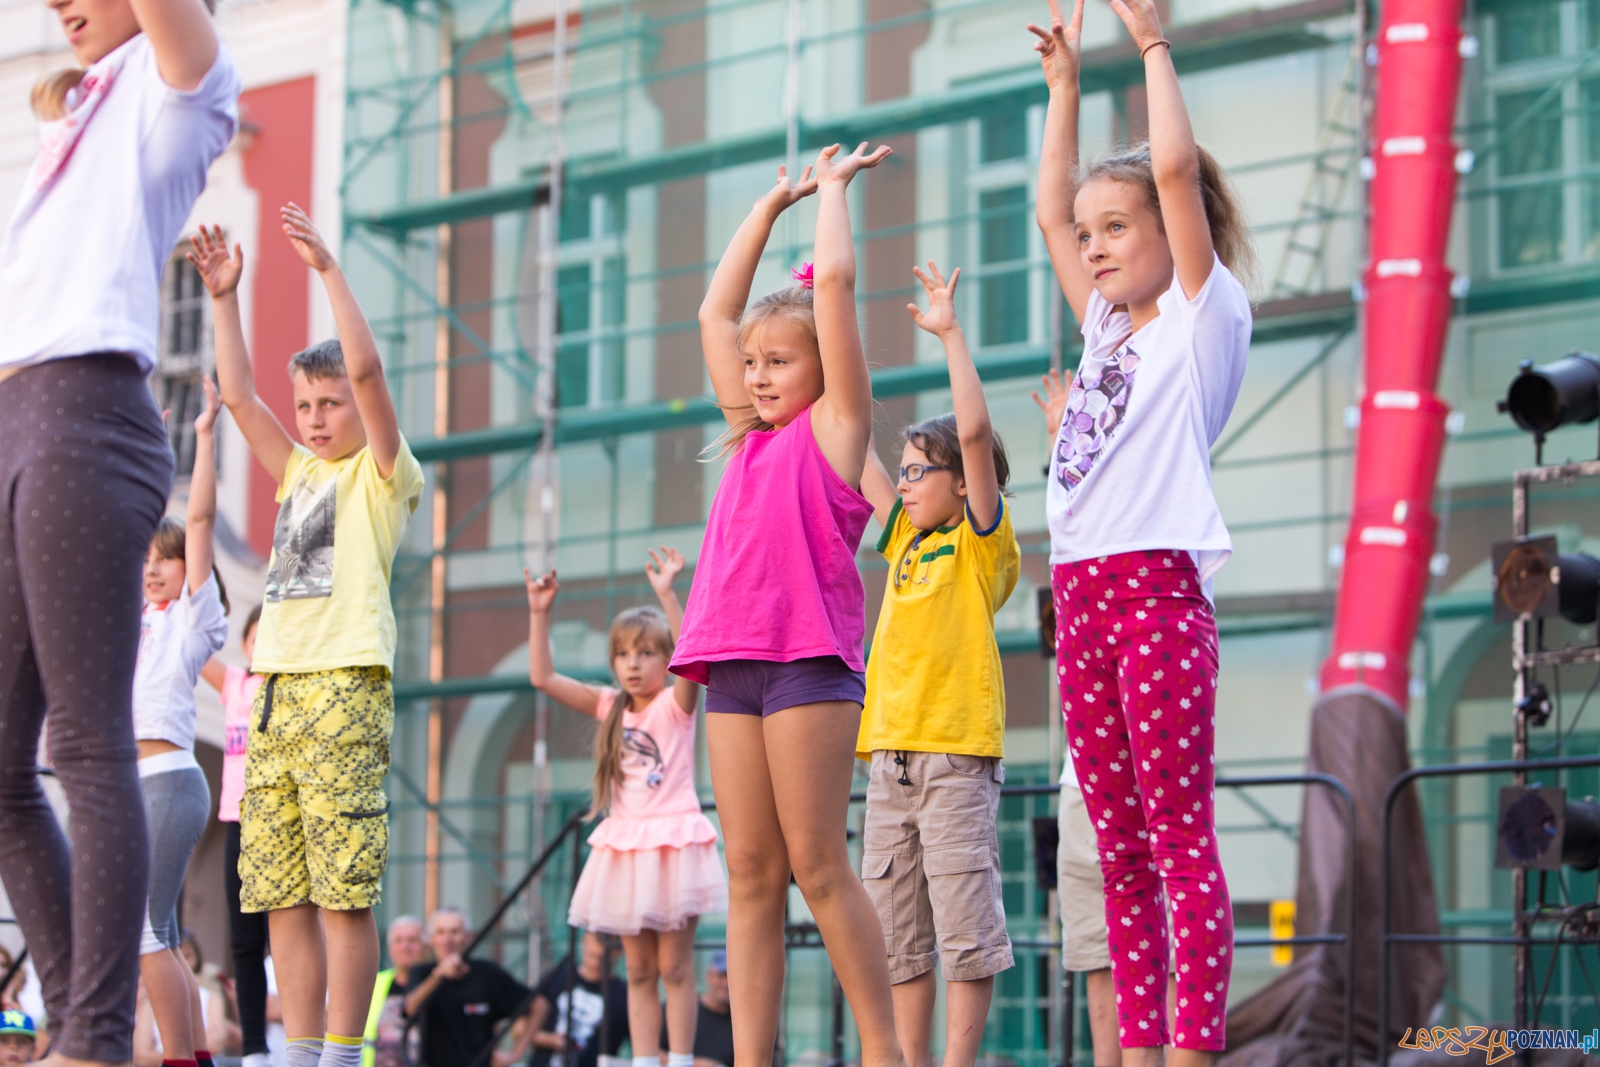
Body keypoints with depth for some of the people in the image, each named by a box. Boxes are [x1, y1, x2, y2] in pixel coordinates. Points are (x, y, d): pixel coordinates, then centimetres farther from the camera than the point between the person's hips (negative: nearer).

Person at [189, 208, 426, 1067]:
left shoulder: (384, 474, 6)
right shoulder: (299, 475, 24)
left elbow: (366, 368, -7)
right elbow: (238, 395, 22)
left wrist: (329, 269, -8)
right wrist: (224, 299, 15)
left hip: (344, 685, -7)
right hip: (277, 686, 7)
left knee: (343, 892, -10)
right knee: (282, 896, 3)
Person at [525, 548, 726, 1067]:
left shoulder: (676, 704, -4)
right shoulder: (612, 708, 11)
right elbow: (543, 677, 8)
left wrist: (667, 594, -34)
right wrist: (540, 614, 0)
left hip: (673, 840, -5)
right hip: (624, 843, 5)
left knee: (675, 968, -3)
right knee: (639, 971, 7)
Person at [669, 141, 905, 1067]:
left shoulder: (834, 425, 3)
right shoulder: (753, 434, 21)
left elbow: (835, 280, -3)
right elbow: (716, 311, 26)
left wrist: (835, 188, 11)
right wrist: (774, 204, 29)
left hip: (810, 658, -7)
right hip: (734, 661, 7)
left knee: (817, 866, -7)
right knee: (750, 873, 2)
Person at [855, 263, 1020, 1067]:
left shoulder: (982, 543, 0)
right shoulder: (906, 541, 18)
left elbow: (975, 431, -12)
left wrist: (950, 334, -10)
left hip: (956, 751, -7)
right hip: (891, 751, 7)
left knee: (963, 918, -6)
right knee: (895, 924, 7)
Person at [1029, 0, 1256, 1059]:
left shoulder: (1204, 318, 2)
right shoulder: (1108, 328, 21)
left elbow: (1176, 169, -8)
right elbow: (1051, 207, 27)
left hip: (1158, 585, -7)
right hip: (1081, 593, 7)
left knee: (1181, 837, -9)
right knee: (1119, 847, 6)